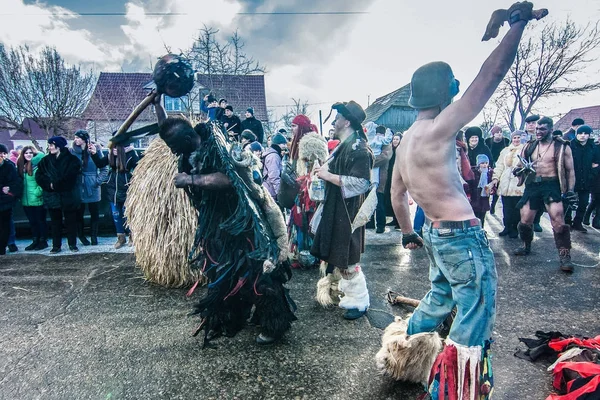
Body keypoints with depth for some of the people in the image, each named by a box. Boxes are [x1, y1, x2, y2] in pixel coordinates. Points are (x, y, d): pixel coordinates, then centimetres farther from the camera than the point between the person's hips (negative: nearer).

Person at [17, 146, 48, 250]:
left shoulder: (38, 165, -9)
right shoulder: (21, 166, 10)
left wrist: (39, 191, -20)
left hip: (38, 199, -6)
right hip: (26, 200, 6)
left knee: (40, 220, 4)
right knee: (32, 221, 13)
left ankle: (43, 241, 13)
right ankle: (35, 241, 21)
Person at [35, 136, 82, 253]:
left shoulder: (71, 159, -3)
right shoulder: (46, 160, 9)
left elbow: (69, 177, -13)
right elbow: (39, 176, 2)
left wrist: (56, 184, -15)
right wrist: (49, 184, -14)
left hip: (68, 195, -3)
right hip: (52, 196, 3)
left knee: (71, 221, 4)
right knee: (55, 222, 9)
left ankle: (72, 244, 15)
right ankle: (56, 245, 16)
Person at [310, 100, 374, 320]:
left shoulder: (359, 148, -17)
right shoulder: (343, 146, 12)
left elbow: (360, 183, -25)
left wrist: (329, 176, -20)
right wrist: (325, 171, 8)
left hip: (347, 213, -9)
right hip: (335, 210, 10)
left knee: (347, 260, -1)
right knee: (338, 257, 17)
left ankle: (359, 302, 16)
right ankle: (349, 294, 33)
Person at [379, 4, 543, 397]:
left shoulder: (405, 141, 8)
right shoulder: (438, 129, -19)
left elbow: (397, 195, 17)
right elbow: (491, 75, -19)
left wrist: (408, 232, 28)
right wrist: (518, 21, -7)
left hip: (436, 234, 9)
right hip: (462, 236, -9)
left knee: (439, 299, 27)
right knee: (475, 316, 3)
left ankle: (403, 354, 42)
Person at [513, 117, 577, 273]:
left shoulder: (562, 147, 0)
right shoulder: (530, 146, 11)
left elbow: (570, 170, 1)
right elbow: (520, 167, 18)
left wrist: (570, 190, -8)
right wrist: (523, 168, -6)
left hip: (551, 186, -4)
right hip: (532, 185, 4)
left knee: (558, 222, -15)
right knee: (525, 220, 8)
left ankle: (565, 257, -8)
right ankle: (526, 246, 32)